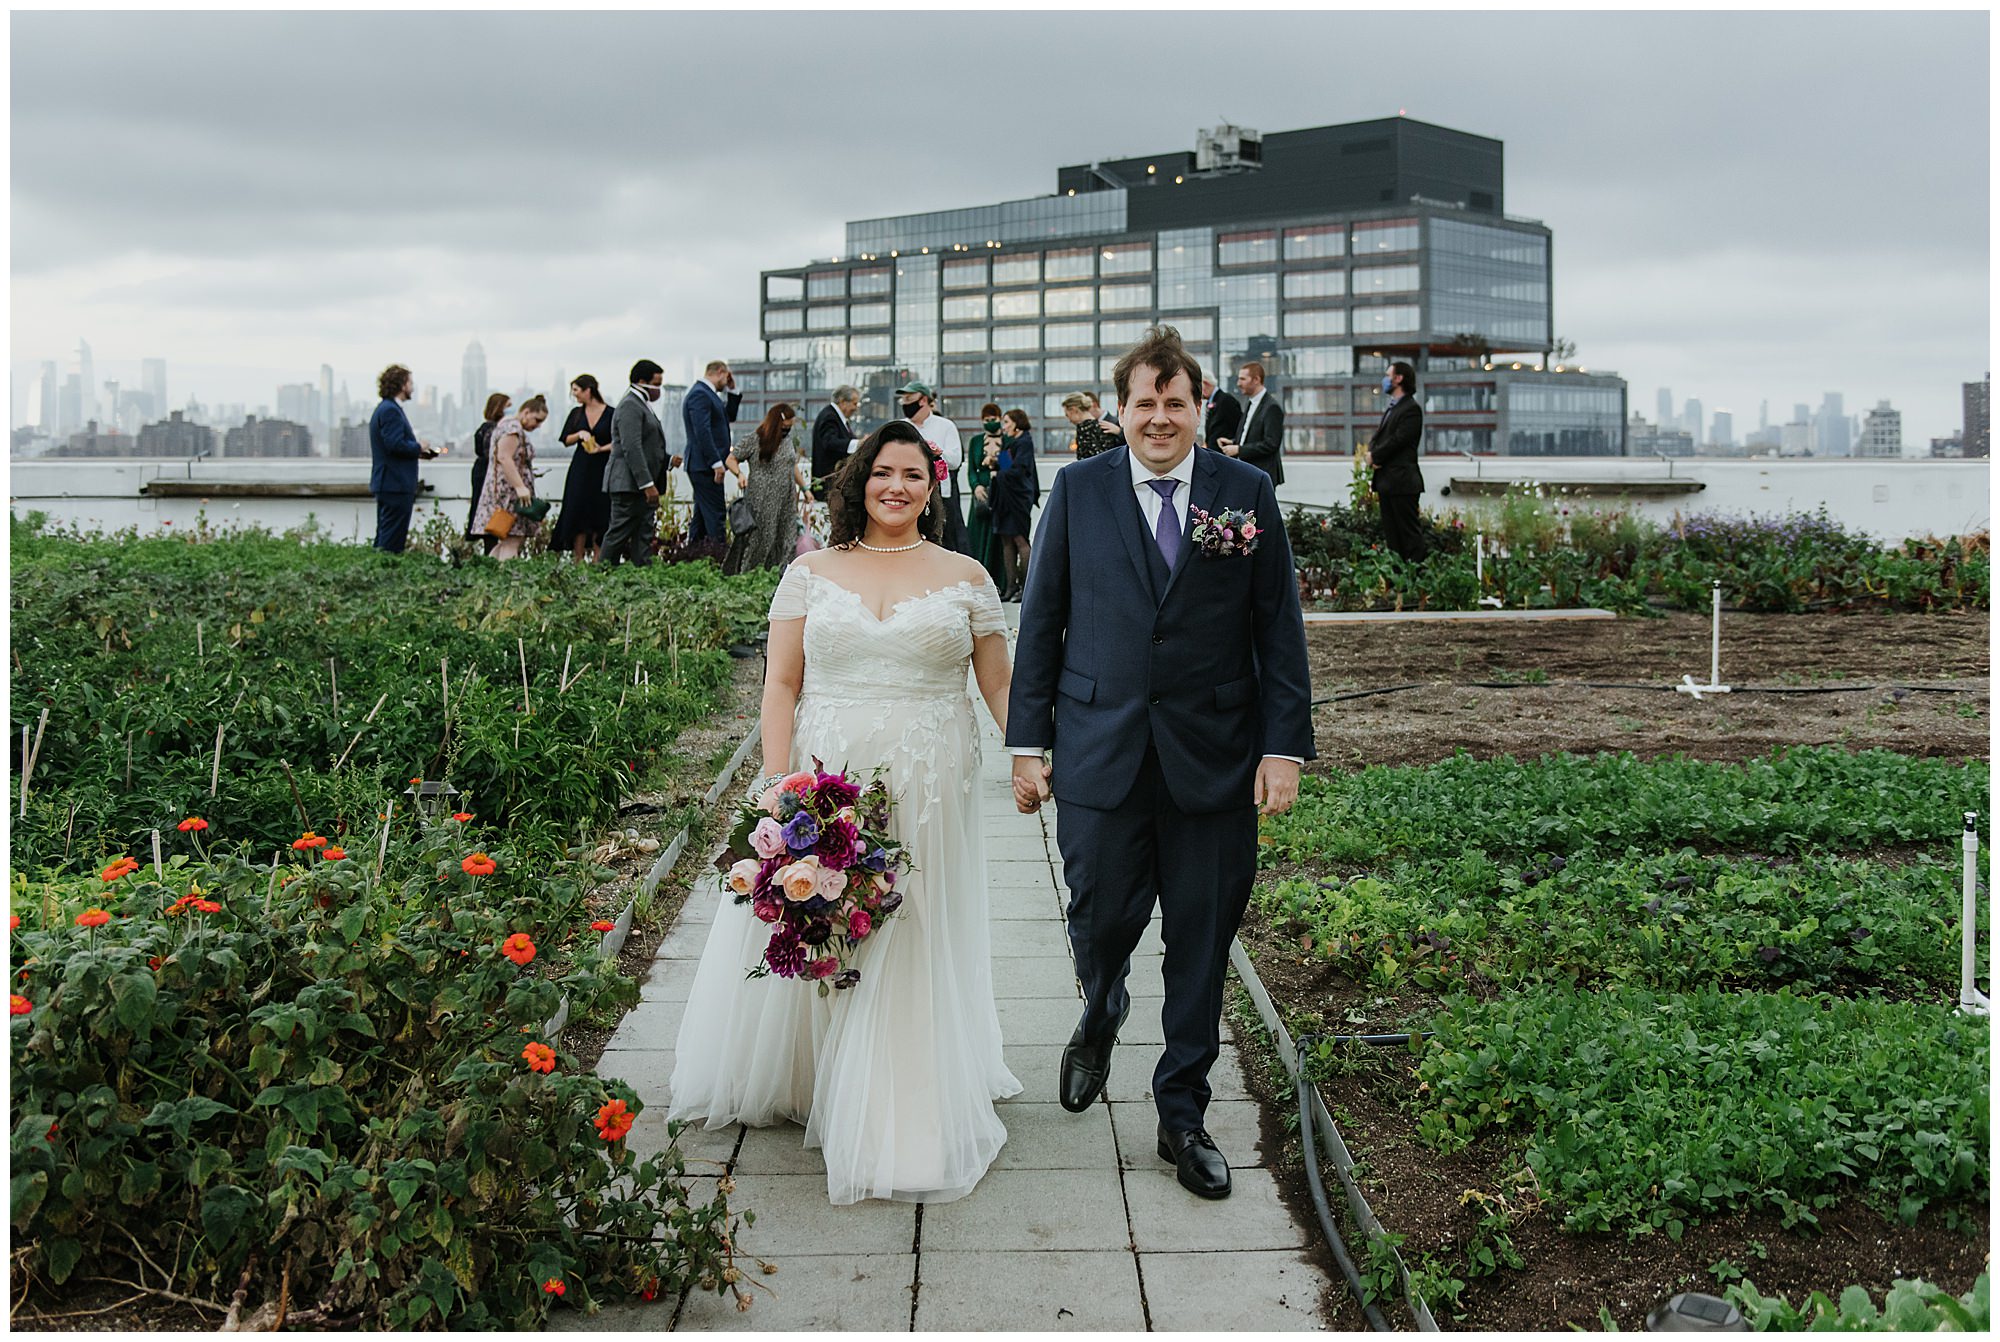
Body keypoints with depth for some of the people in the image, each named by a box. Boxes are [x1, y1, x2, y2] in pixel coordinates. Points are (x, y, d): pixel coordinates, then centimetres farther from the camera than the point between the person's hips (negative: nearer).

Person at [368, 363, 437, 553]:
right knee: (392, 542, -9)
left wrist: (417, 452, 11)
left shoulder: (384, 408, 18)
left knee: (384, 536, 14)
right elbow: (395, 444, -23)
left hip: (386, 485, 11)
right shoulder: (391, 410, -15)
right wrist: (418, 448, -8)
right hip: (396, 484, -11)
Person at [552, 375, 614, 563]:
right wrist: (580, 434, -9)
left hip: (602, 470, -3)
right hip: (580, 470, 3)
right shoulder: (576, 413, 10)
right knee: (578, 514, -3)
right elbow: (566, 441, 9)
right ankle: (578, 560, 0)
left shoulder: (610, 414, -2)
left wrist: (601, 448, -15)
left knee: (599, 517, -2)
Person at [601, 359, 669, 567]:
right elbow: (631, 448, -22)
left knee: (643, 537, 6)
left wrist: (668, 460, 15)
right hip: (629, 485, -10)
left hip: (643, 486, 10)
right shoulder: (630, 406, -13)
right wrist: (648, 484, -24)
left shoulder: (642, 405, 20)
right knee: (619, 534, -7)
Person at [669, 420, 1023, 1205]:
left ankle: (902, 1119, 14)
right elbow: (781, 684, 3)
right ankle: (793, 1075, 31)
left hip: (927, 789, 0)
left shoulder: (965, 579, 7)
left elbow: (1000, 685, 7)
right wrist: (778, 780, -9)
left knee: (913, 948, 2)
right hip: (824, 779, 1)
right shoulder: (812, 573, 7)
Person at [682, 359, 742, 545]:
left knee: (702, 515, 13)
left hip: (704, 467, 11)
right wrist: (716, 462, -23)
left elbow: (729, 417, 25)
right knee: (714, 515, -11)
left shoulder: (707, 393, 18)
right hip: (705, 466, -11)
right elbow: (702, 431, -22)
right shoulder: (700, 394, -14)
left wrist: (733, 391, 14)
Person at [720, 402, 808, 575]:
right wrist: (740, 474, -21)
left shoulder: (787, 439, 12)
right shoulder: (753, 439, -7)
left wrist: (804, 487, 23)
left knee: (786, 539, 2)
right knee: (760, 538, -4)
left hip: (786, 501, 6)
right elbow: (730, 460, -3)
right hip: (761, 501, -6)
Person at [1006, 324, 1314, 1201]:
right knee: (1102, 918, 2)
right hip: (1100, 756, 0)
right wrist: (1028, 740, 2)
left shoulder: (1248, 492, 2)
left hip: (1213, 760, 0)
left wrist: (1285, 746, -3)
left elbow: (1279, 627, 3)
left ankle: (1182, 1114, 24)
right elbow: (1042, 620, 5)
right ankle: (1100, 1016, 39)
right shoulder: (1079, 490, 3)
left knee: (1201, 948, 7)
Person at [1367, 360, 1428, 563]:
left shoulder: (1411, 409, -10)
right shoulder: (1391, 409, 20)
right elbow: (1378, 436, 17)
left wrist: (1375, 456, -9)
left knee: (1409, 530, -7)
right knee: (1390, 531, 11)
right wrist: (1372, 452, -4)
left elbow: (1398, 439, -18)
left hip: (1402, 480, -10)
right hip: (1387, 480, 10)